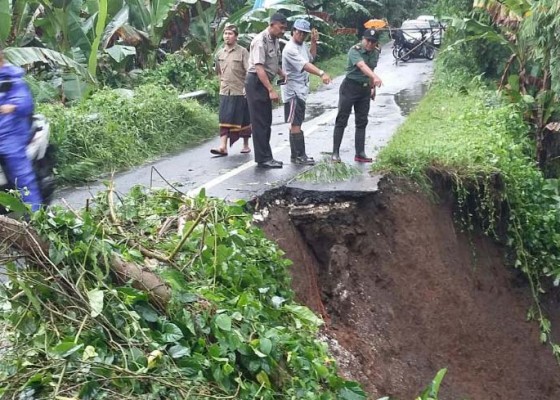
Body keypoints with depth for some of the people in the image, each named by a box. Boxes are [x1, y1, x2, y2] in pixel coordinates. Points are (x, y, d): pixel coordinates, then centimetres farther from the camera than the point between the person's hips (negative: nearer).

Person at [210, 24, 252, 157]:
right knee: (224, 119, -3)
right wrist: (222, 83, 15)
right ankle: (223, 147, -7)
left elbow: (249, 71, -10)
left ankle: (246, 145, 22)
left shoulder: (242, 52, -5)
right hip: (225, 92, 4)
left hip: (240, 92, -4)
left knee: (243, 120, 8)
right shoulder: (220, 53, 9)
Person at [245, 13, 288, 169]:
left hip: (265, 83, 9)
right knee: (260, 122, -5)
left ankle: (265, 157, 19)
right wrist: (271, 90, -29)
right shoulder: (260, 41, -18)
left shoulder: (275, 41, 10)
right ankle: (263, 159, 0)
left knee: (266, 121, 12)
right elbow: (259, 68, -25)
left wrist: (284, 75, 6)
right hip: (256, 83, -9)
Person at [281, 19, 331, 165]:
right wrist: (321, 73, -44)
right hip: (293, 90, -10)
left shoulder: (302, 45, 12)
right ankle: (299, 155, -7)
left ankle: (296, 155, 17)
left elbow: (311, 56, 30)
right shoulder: (290, 49, -18)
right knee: (296, 123, -9)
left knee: (296, 123, 12)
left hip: (301, 90, 10)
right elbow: (305, 65, -32)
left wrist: (314, 42, 14)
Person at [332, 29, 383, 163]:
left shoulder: (375, 52, 2)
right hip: (350, 87, -6)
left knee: (362, 122, 8)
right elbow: (362, 66, -38)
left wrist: (373, 87, 20)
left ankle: (360, 153, 14)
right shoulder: (355, 51, -20)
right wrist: (375, 77, -54)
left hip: (365, 89, 6)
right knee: (342, 120, -3)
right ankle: (335, 153, 3)